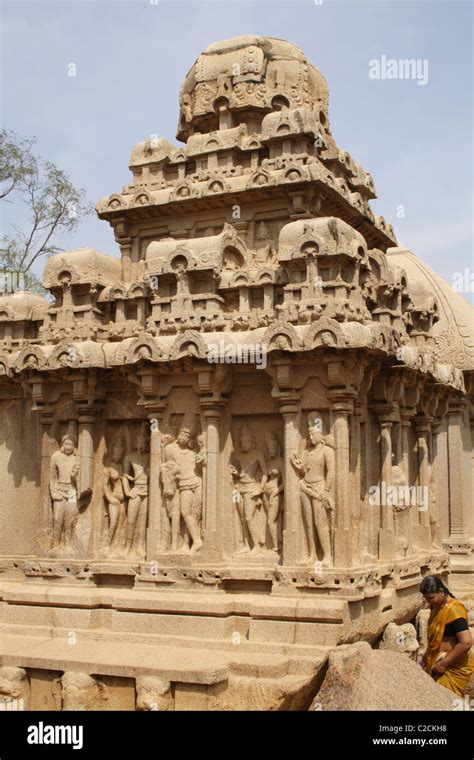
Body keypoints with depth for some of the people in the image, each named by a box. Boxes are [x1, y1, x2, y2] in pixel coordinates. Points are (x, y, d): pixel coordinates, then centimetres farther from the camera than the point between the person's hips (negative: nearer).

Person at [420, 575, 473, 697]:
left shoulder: (453, 610, -21)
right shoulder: (437, 607, 6)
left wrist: (444, 663, -21)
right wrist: (427, 655, 9)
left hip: (454, 667, -8)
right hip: (437, 663, 8)